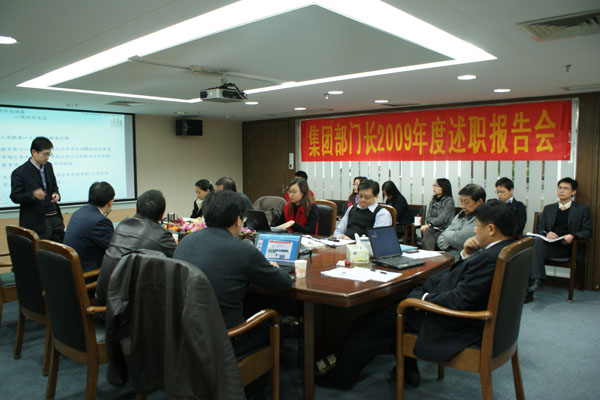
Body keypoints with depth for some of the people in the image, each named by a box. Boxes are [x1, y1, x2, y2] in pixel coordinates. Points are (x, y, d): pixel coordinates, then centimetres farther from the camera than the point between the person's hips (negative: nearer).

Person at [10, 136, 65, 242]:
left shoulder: (48, 166, 10)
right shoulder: (19, 173, -9)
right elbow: (15, 197, -8)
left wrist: (56, 194, 0)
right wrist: (33, 194, -26)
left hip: (55, 218, 6)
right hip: (36, 223, -6)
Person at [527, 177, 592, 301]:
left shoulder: (582, 209, 16)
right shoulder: (549, 208, 25)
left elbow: (587, 231, 6)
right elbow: (539, 227, 16)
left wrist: (573, 236, -16)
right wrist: (546, 233, -8)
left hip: (568, 248, -3)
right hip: (549, 244, 3)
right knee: (537, 240, -35)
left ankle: (529, 290, -34)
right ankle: (537, 279, -39)